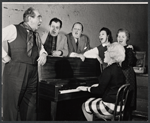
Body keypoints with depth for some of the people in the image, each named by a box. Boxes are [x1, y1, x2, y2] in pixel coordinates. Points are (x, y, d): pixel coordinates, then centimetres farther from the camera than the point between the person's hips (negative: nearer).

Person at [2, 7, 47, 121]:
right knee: (12, 104, 2)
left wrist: (43, 54, 4)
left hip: (33, 73, 7)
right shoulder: (14, 29, -5)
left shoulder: (36, 35, 16)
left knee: (30, 105, 13)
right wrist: (5, 56, -13)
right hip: (15, 72, -6)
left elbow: (41, 48, 27)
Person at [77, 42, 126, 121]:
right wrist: (98, 85, 25)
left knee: (85, 106, 9)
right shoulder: (119, 68, 5)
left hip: (111, 106, -8)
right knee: (91, 100, 25)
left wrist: (87, 88, -3)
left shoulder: (109, 70, -22)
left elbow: (100, 91, -18)